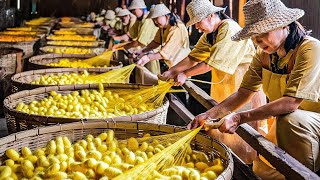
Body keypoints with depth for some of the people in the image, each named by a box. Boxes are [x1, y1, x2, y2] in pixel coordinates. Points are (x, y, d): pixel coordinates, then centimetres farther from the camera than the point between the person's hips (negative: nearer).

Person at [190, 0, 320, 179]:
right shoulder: (263, 54, -2)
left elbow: (291, 102, -32)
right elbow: (244, 93, -5)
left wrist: (240, 118, -36)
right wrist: (209, 115, -19)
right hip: (284, 124, 7)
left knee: (291, 120, -34)